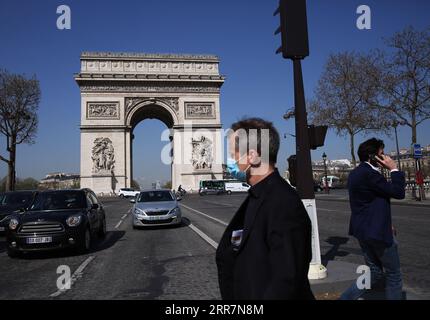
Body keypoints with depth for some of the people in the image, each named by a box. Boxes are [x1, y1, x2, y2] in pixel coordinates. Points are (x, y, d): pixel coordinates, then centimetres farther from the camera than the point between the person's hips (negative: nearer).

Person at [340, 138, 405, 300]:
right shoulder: (369, 173, -22)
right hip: (377, 232, -9)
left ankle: (345, 297, 15)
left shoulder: (356, 172, 10)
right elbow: (398, 192, -18)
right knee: (393, 275, 10)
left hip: (362, 230, 9)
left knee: (375, 273, 19)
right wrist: (394, 169, -8)